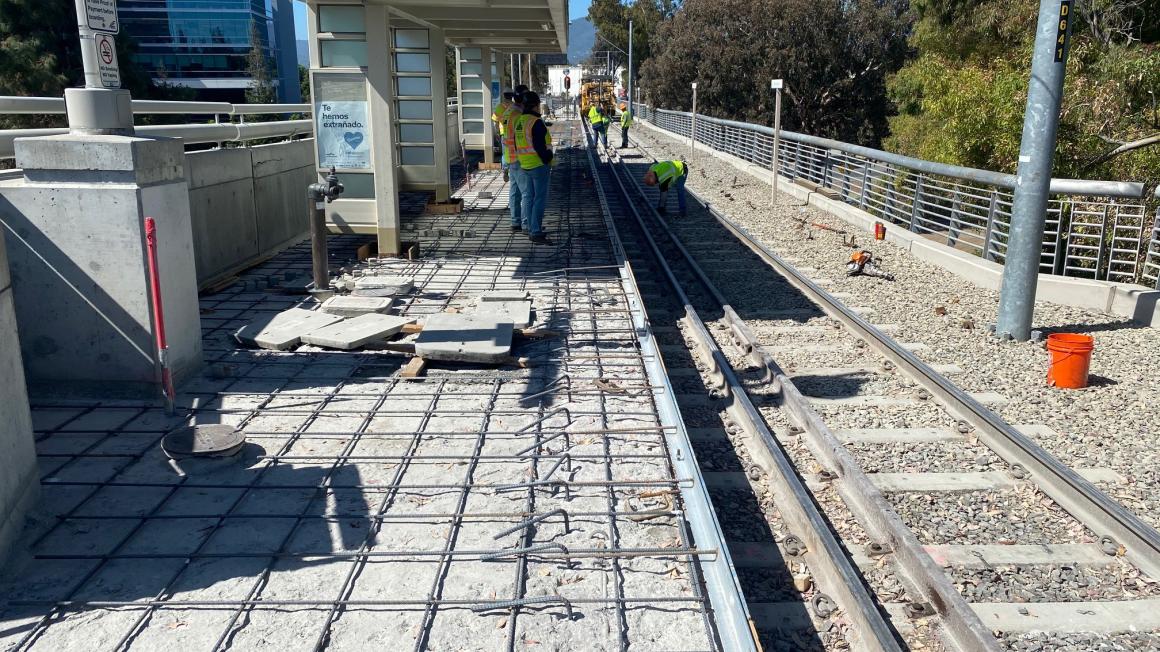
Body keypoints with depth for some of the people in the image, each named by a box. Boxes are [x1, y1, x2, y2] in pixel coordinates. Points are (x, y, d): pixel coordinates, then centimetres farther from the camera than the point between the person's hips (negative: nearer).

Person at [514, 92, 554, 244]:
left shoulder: (519, 121, 10)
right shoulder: (536, 123, -16)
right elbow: (540, 146, -20)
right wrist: (548, 158, -9)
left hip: (524, 166, 9)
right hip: (539, 165, -9)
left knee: (528, 197, 15)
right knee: (540, 199, -5)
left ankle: (531, 228, 25)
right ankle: (536, 233, -6)